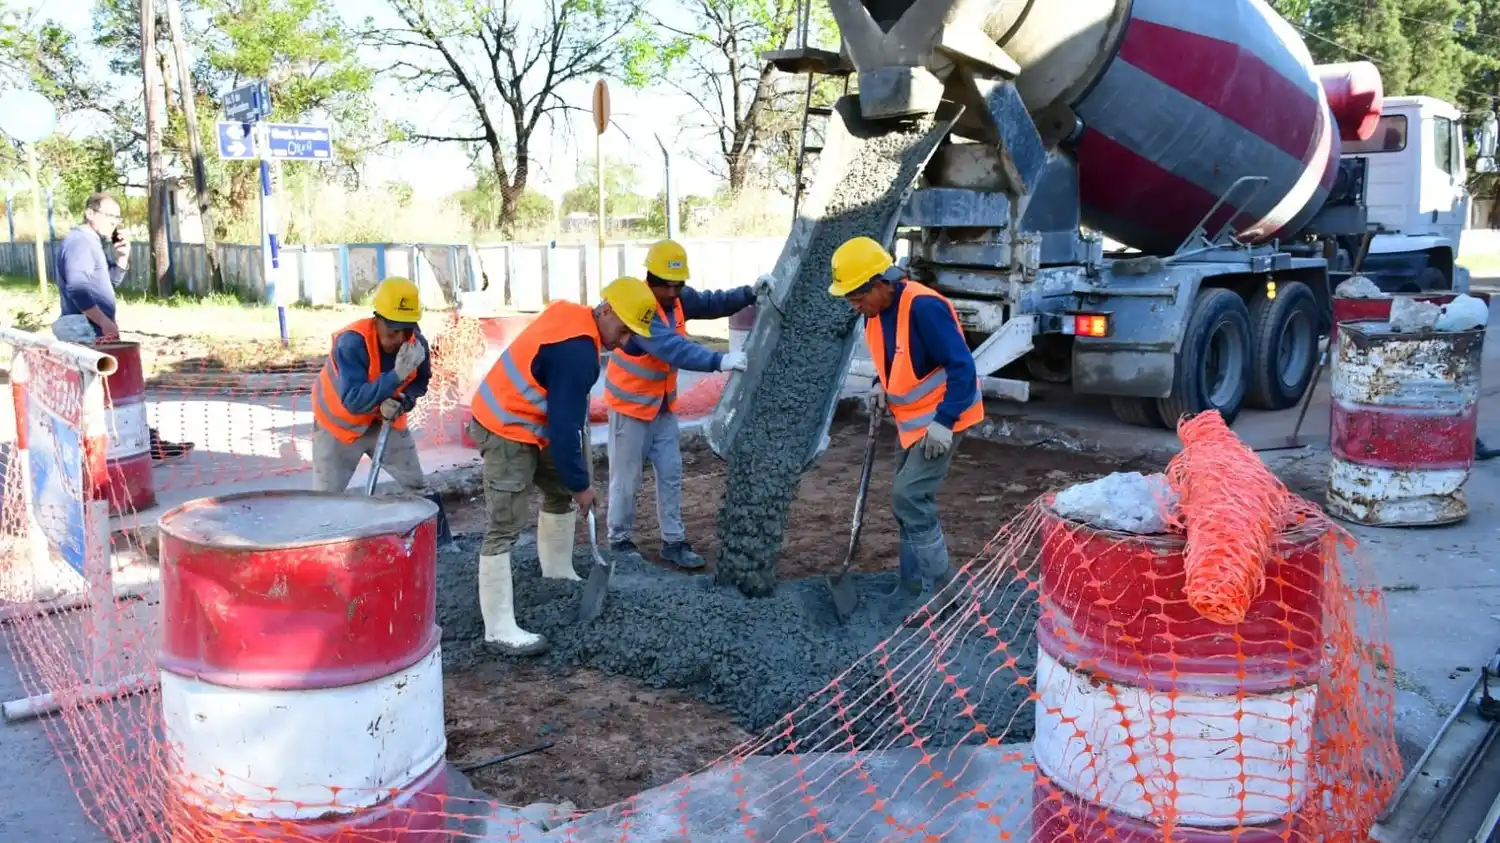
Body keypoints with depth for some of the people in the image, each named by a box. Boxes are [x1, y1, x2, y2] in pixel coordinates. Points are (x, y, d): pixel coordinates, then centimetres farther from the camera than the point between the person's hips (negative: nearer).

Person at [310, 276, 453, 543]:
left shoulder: (417, 343, -21)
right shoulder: (351, 342, -35)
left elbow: (420, 382, -1)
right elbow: (353, 401, -42)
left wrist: (401, 402, -23)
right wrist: (396, 375, -50)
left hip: (385, 421, 4)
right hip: (338, 423, -4)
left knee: (419, 487, 9)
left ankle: (439, 542, 25)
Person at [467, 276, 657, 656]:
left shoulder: (571, 314, 1)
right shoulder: (577, 350, -27)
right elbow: (564, 426, -24)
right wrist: (580, 483, -14)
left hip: (526, 423, 11)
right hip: (506, 431, -11)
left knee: (560, 493, 22)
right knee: (505, 526, -11)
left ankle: (558, 574, 38)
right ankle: (499, 629, -9)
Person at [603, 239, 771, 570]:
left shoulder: (679, 299, -5)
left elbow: (713, 304, 0)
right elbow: (671, 348, -42)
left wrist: (750, 293, -19)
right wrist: (719, 360, -52)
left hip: (663, 404, 7)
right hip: (630, 403, -7)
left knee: (671, 474, 9)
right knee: (626, 478, 4)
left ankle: (673, 542, 17)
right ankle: (620, 540, 20)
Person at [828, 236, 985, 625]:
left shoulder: (924, 307, -27)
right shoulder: (875, 313, 1)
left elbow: (962, 367, -27)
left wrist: (944, 422, -29)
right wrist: (881, 386, -1)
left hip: (942, 419, -9)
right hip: (912, 420, 9)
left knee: (909, 497, -14)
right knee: (910, 500, 13)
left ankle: (944, 588, -4)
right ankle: (911, 587, 24)